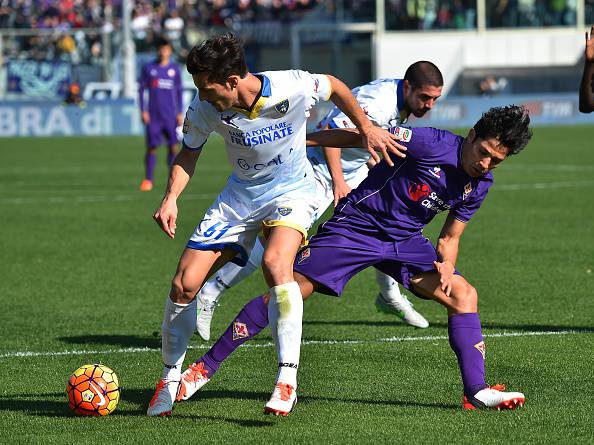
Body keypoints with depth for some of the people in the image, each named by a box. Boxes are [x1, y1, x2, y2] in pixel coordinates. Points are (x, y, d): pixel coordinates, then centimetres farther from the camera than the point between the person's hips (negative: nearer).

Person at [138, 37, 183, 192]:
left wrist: (180, 113, 8)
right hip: (153, 116, -1)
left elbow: (178, 91, 14)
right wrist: (143, 111, -3)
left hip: (170, 115, 2)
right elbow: (141, 90, 5)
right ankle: (148, 179, 2)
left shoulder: (174, 69, 8)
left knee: (173, 147, -2)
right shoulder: (148, 68, 3)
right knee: (151, 147, -4)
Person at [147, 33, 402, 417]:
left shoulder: (292, 88, -27)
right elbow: (189, 153, 3)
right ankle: (171, 378, 17)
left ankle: (287, 378, -31)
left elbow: (334, 87, -4)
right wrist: (171, 198, -13)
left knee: (276, 263, -35)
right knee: (184, 284, -6)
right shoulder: (204, 109, -18)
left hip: (291, 190, -4)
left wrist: (368, 130, 0)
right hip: (240, 194, 4)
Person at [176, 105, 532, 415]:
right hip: (355, 226, -6)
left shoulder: (480, 185, 0)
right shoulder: (434, 144, -21)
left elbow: (450, 237, 10)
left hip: (405, 241, 6)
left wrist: (445, 267, -13)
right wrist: (300, 139, -12)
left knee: (464, 294, -7)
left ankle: (477, 392, -3)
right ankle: (204, 368, -8)